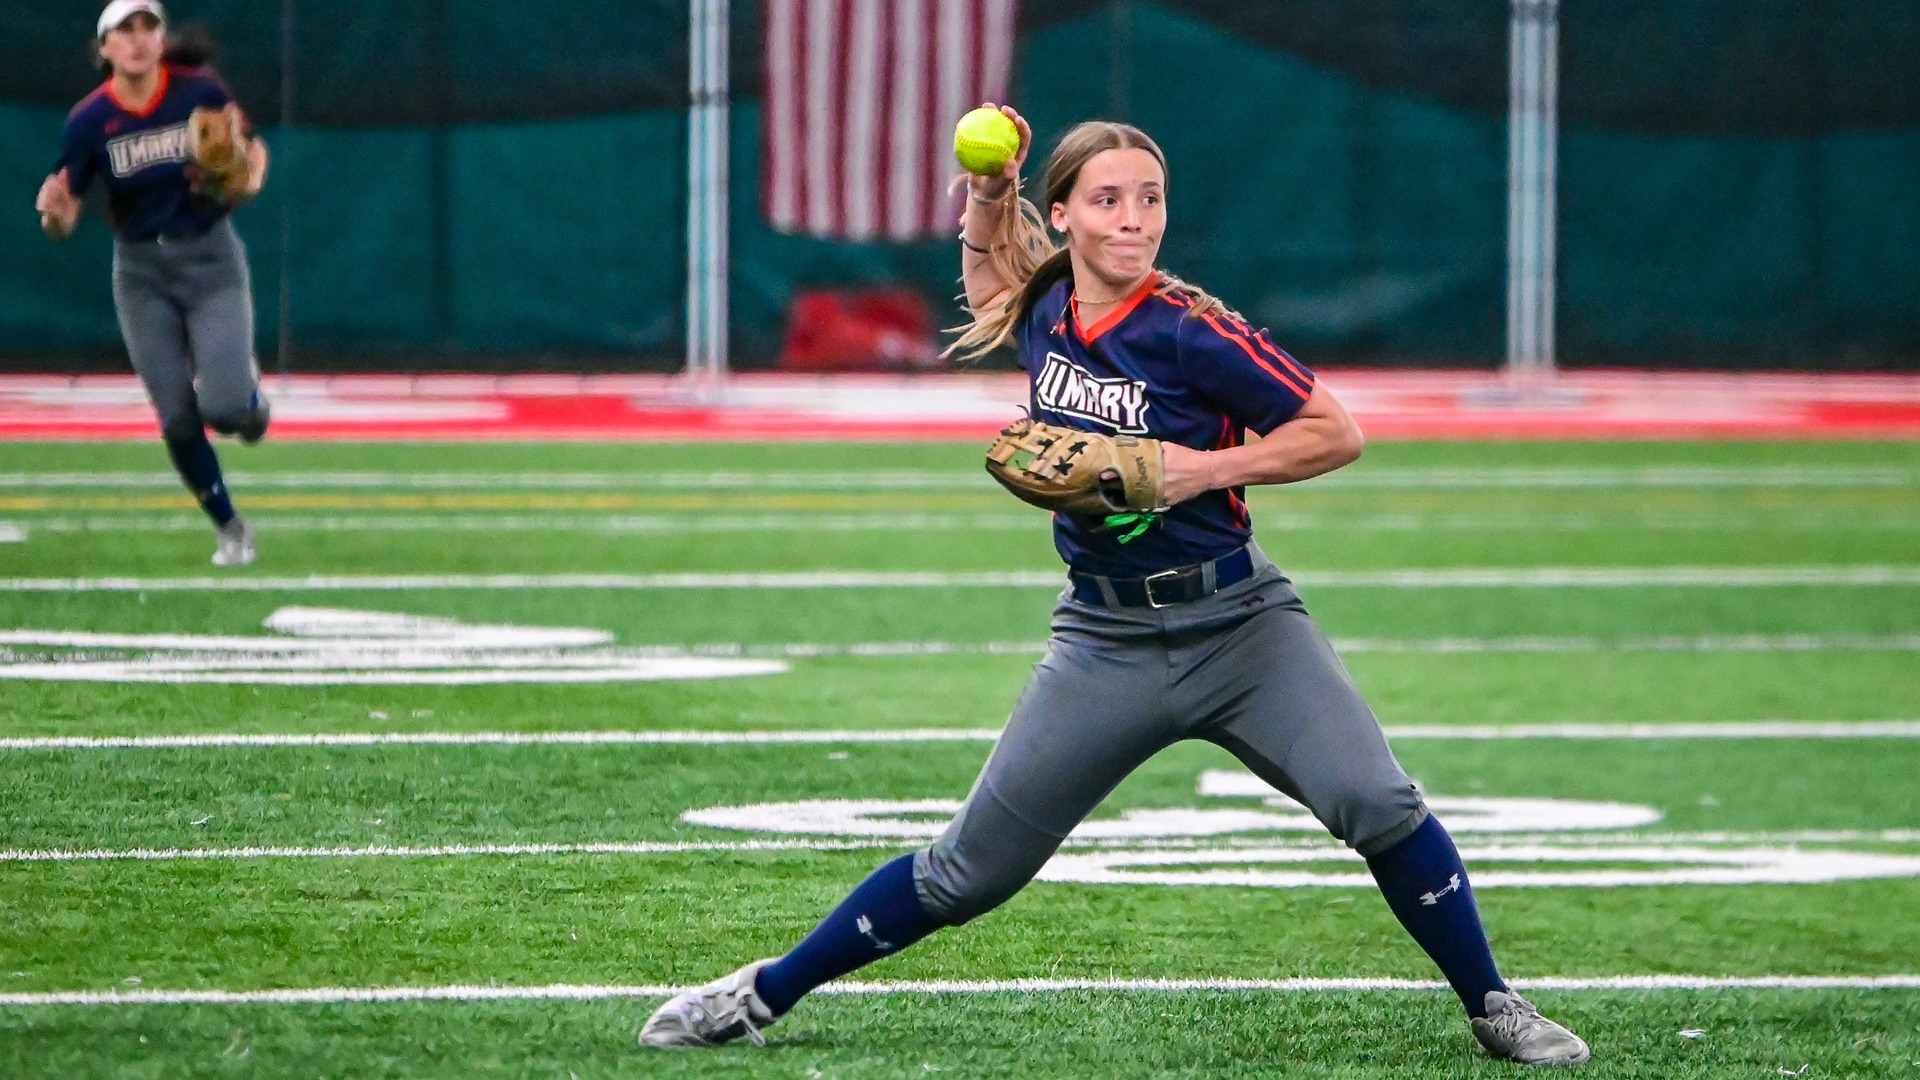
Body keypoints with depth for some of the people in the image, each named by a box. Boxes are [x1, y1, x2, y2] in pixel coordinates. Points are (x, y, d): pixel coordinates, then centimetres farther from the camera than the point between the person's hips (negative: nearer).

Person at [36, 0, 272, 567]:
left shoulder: (200, 92, -11)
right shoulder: (88, 120, -11)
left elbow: (251, 148, 6)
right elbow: (63, 219, -10)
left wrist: (249, 180, -16)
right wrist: (55, 214, -34)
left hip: (210, 258, -1)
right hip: (141, 272, 1)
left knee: (222, 407, -18)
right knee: (177, 418, -1)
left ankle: (249, 393, 20)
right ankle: (230, 528, 20)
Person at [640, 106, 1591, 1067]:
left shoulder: (1189, 331, -15)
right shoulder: (1041, 305, 0)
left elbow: (1336, 433, -9)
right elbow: (989, 272, 27)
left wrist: (1206, 469, -19)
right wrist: (988, 191, 8)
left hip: (1237, 624, -3)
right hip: (1106, 645, 3)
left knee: (1376, 804, -22)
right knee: (968, 871, 5)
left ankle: (1492, 1009, -5)